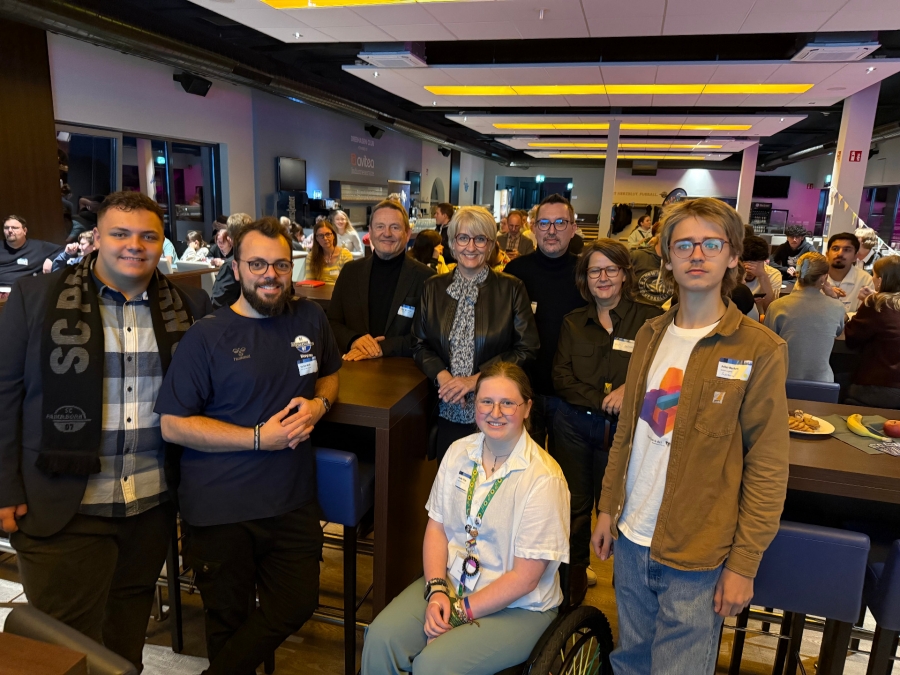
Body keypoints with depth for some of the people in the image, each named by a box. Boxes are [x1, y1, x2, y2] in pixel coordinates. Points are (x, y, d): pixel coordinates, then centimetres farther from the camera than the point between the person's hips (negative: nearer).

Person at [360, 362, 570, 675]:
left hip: (517, 607, -4)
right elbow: (437, 526, 3)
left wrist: (460, 612, -14)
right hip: (451, 582, 5)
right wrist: (436, 590, -11)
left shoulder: (543, 479, -20)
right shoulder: (459, 452, -1)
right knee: (381, 637, -15)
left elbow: (525, 577, -17)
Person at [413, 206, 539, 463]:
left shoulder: (511, 289, -2)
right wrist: (442, 376, -13)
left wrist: (476, 379, -14)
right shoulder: (433, 288, 6)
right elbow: (419, 344, 7)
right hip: (446, 412, 2)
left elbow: (527, 349, -6)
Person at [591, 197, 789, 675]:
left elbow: (767, 468, -9)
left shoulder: (760, 349, -10)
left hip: (696, 556, -4)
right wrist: (608, 508, 10)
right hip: (631, 539, 5)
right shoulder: (650, 336, 5)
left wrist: (744, 563, -10)